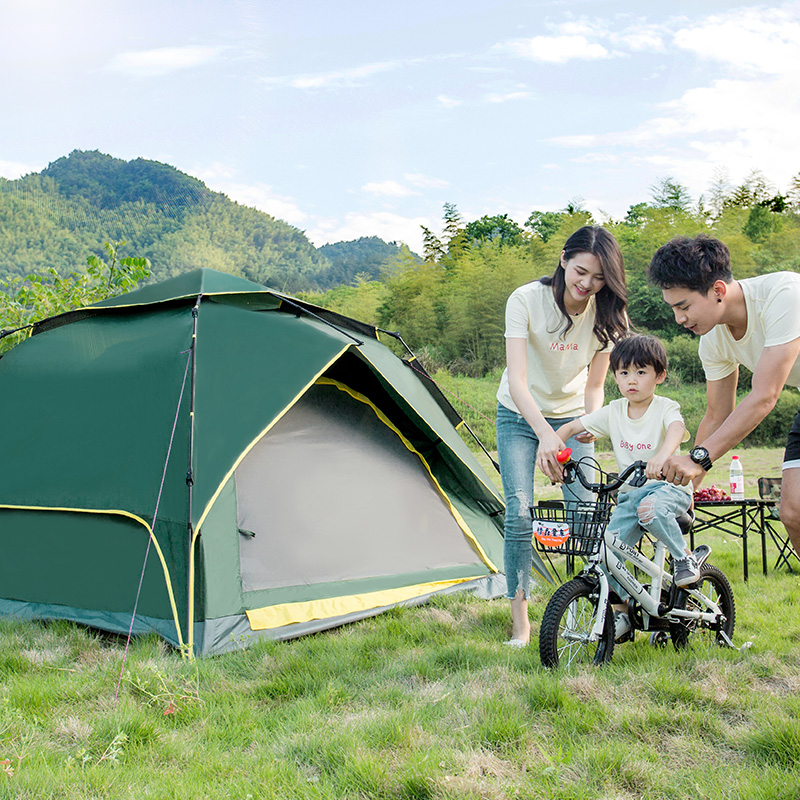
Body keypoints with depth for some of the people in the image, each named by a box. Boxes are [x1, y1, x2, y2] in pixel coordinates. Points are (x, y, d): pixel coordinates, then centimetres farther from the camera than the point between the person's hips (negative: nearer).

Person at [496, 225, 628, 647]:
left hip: (571, 417, 2)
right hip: (520, 417, -2)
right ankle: (520, 622, -4)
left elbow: (594, 386, -8)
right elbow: (517, 382, -32)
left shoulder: (605, 314, -16)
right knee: (519, 513, -12)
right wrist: (544, 432, -47)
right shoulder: (525, 300, -25)